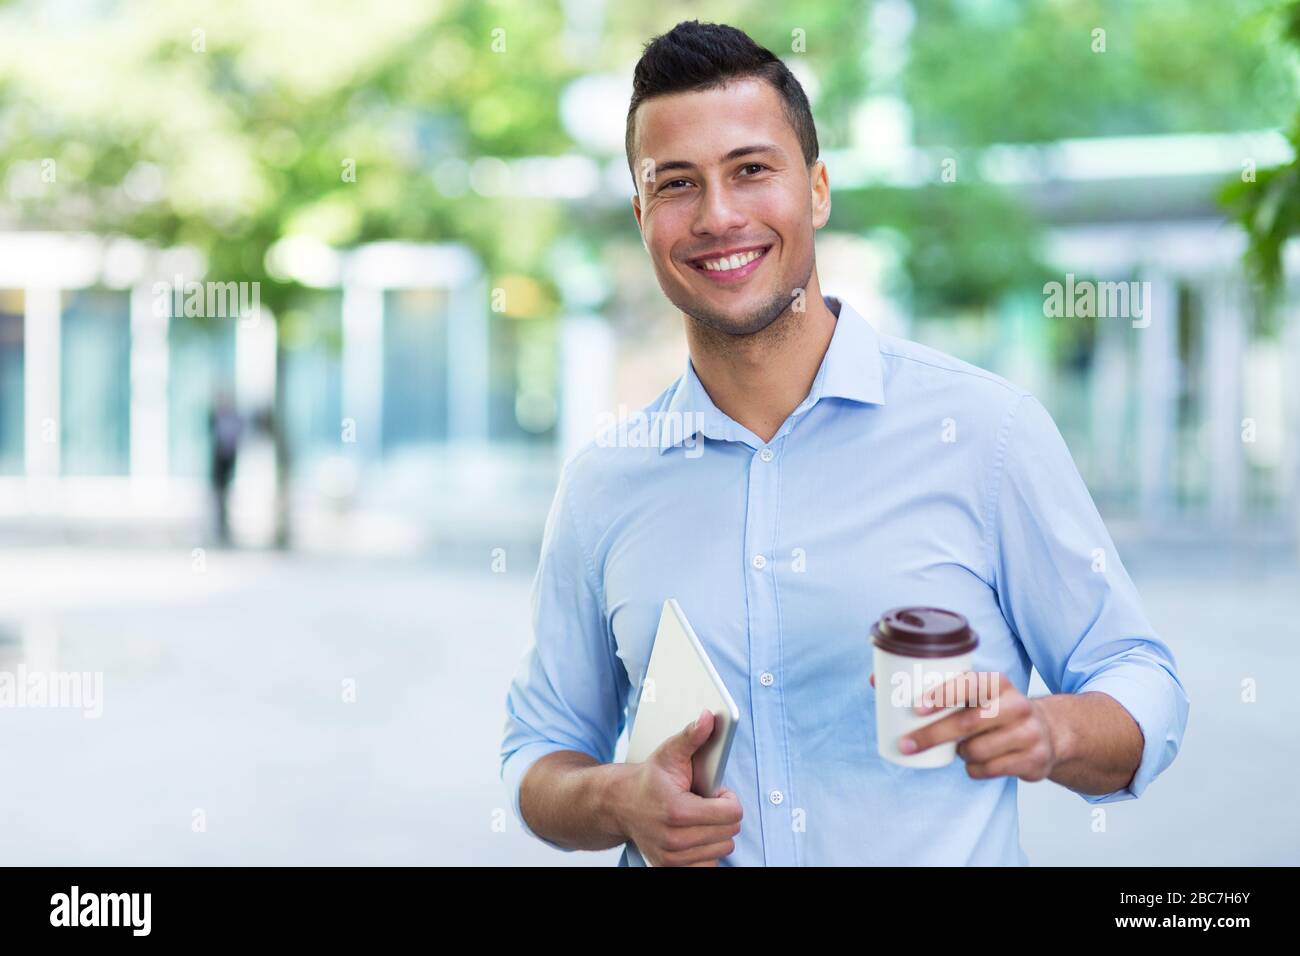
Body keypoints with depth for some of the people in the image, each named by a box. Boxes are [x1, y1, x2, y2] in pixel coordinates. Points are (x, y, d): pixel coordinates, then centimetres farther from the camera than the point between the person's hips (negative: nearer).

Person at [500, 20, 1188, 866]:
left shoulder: (984, 428, -5)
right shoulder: (600, 484, 2)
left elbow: (1144, 687, 0)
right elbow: (540, 751, 11)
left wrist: (1048, 732, -19)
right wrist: (616, 802, -9)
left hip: (953, 855, -1)